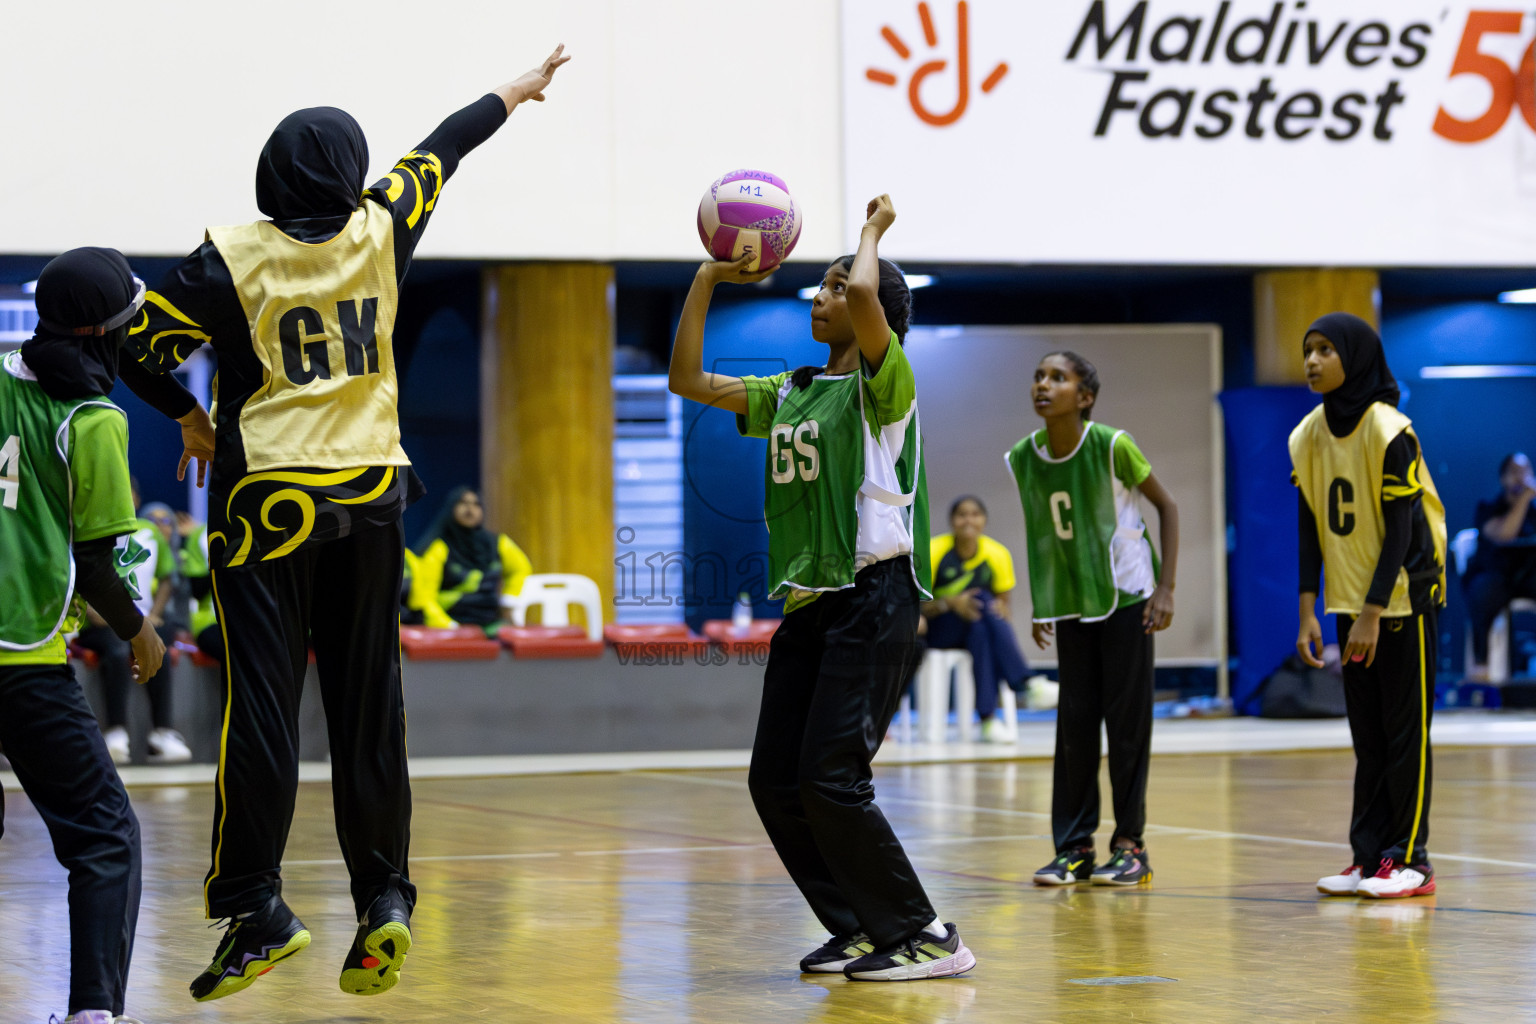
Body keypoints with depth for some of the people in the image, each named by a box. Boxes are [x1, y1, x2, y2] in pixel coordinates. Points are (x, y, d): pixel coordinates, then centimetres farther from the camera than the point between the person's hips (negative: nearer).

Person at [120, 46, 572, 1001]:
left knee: (262, 703, -4)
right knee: (369, 705, 8)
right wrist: (516, 90, 33)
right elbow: (441, 150, 18)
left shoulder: (232, 258, -8)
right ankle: (385, 898, 7)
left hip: (268, 501, -3)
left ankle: (257, 905, -8)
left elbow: (145, 343, -3)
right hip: (370, 497, 3)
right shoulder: (378, 233, 2)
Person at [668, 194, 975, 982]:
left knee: (830, 780, -15)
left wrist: (873, 230, -6)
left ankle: (926, 938, -6)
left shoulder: (883, 383, -5)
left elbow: (867, 296, -25)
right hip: (807, 605, 8)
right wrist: (707, 279, 14)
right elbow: (688, 380, 18)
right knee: (775, 783, 4)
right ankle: (861, 931, 15)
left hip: (872, 600, -8)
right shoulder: (787, 394, 17)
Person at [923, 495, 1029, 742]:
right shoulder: (934, 551, -10)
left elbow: (1002, 604, 4)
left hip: (980, 633, 2)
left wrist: (1001, 610, -21)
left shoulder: (998, 554, -2)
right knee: (981, 599, -32)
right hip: (939, 633, -2)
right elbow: (920, 608, -10)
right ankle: (1024, 683, -41)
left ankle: (989, 716, -39)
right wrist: (950, 603, -31)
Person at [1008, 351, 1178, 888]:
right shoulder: (1023, 457, -5)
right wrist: (1040, 602, 10)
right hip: (1071, 603, 4)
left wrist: (1166, 588, -12)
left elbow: (1166, 505, -7)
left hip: (1126, 596, -4)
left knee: (1127, 718, -1)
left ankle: (1130, 845, 6)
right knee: (1074, 721, 3)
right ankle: (1073, 847, 8)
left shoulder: (1112, 446, -18)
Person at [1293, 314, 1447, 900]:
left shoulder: (1389, 433, -17)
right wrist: (1308, 610, 1)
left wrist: (1373, 614, -19)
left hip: (1403, 599, -6)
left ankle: (1411, 861, 0)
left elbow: (1401, 532, -17)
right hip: (1350, 602, 6)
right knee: (1367, 736, 9)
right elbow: (1311, 527, 6)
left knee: (1405, 730, -3)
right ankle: (1369, 857, 13)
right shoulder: (1307, 438, 2)